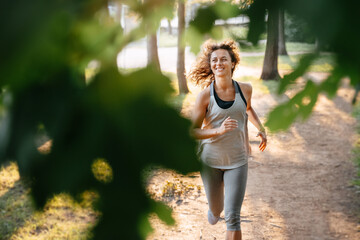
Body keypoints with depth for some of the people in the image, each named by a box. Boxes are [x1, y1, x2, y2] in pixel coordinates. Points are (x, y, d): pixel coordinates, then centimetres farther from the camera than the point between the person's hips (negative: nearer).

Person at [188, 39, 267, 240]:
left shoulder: (245, 89, -3)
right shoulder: (205, 97, -12)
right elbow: (193, 131, -10)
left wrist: (261, 129, 13)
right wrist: (219, 130, -25)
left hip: (237, 161, 1)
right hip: (210, 161, 0)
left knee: (233, 217, -7)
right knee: (215, 210, 19)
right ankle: (216, 209, 58)